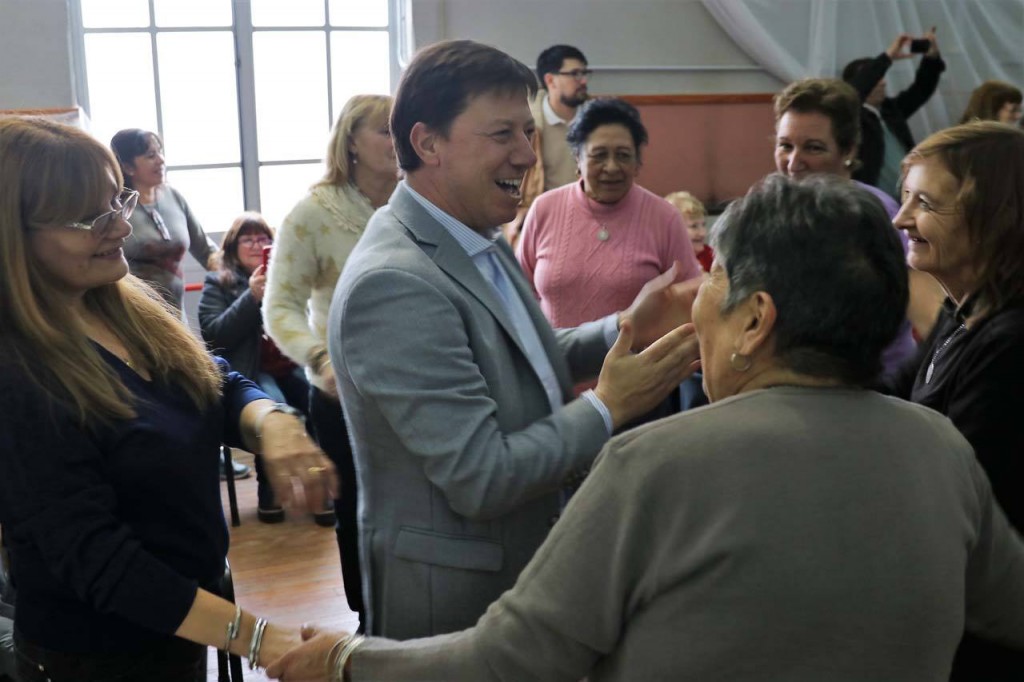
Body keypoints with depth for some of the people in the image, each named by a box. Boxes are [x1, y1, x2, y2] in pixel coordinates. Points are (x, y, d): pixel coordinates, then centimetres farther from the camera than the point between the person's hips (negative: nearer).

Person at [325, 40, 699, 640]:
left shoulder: (482, 242, 2)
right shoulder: (394, 283, -26)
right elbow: (480, 477, -27)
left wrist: (627, 329, -1)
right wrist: (610, 407, -18)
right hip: (450, 598, -8)